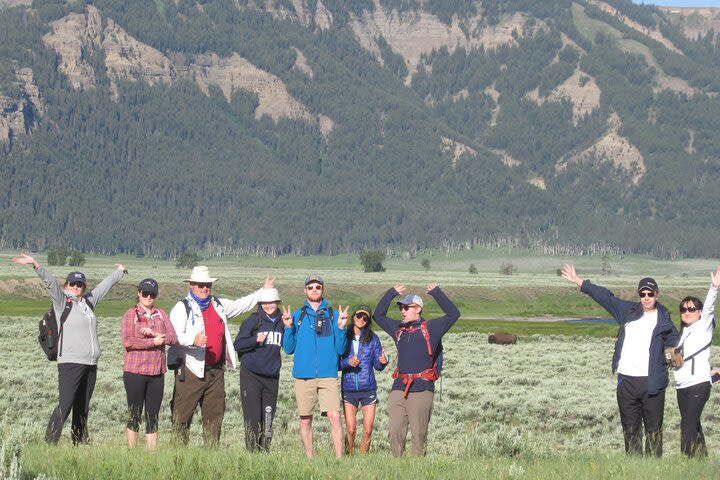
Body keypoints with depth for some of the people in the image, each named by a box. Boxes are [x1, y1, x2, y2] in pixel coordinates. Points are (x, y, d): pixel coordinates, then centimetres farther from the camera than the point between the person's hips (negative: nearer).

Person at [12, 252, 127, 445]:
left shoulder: (88, 301, 16)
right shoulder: (62, 301, 0)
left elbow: (104, 286, 31)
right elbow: (50, 282, -15)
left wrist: (119, 272, 46)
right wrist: (36, 266, -30)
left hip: (90, 364, 7)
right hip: (70, 363, -7)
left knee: (82, 408, 10)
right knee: (65, 405, -14)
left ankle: (80, 443, 16)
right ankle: (49, 444, -14)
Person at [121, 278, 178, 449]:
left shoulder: (161, 315, 12)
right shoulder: (130, 315, -1)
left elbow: (173, 338, 1)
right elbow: (127, 341, -14)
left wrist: (153, 333, -13)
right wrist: (153, 342, -12)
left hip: (157, 372, 4)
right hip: (134, 371, -4)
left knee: (153, 417, 6)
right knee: (135, 416, 1)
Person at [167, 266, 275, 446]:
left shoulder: (218, 305, 19)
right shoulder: (182, 307, -1)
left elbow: (241, 305, 34)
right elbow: (175, 335, -14)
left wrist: (264, 291, 34)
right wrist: (193, 340, -32)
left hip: (216, 370, 6)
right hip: (191, 370, -6)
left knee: (215, 414, 8)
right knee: (182, 414, -7)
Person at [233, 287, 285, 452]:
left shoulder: (281, 323, 10)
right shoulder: (253, 320, -3)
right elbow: (238, 345, -3)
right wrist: (255, 340, -19)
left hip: (272, 376, 4)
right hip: (251, 375, -4)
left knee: (267, 418, 6)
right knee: (253, 417, -8)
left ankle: (265, 451, 12)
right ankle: (252, 452, -4)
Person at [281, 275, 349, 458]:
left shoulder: (333, 315, 9)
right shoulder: (297, 315, 11)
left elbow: (340, 349, 6)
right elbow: (289, 349, 9)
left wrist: (341, 328, -8)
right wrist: (288, 327, -5)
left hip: (328, 375, -1)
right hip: (303, 375, 1)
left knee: (334, 417, -13)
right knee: (305, 420, 5)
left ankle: (339, 459, -11)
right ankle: (309, 459, 14)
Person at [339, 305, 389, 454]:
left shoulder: (373, 339, 5)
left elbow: (378, 366, 6)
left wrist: (383, 361, -16)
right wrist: (348, 362, -18)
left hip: (368, 388, 1)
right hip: (349, 389, -1)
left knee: (368, 430, -2)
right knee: (351, 429, -6)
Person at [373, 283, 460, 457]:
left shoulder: (430, 328, 6)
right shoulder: (398, 329, 20)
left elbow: (453, 314, 1)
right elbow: (379, 315, 31)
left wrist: (437, 293, 1)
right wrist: (392, 293, 23)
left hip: (422, 390, -4)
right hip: (398, 389, 4)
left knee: (419, 434, -4)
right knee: (395, 432, -3)